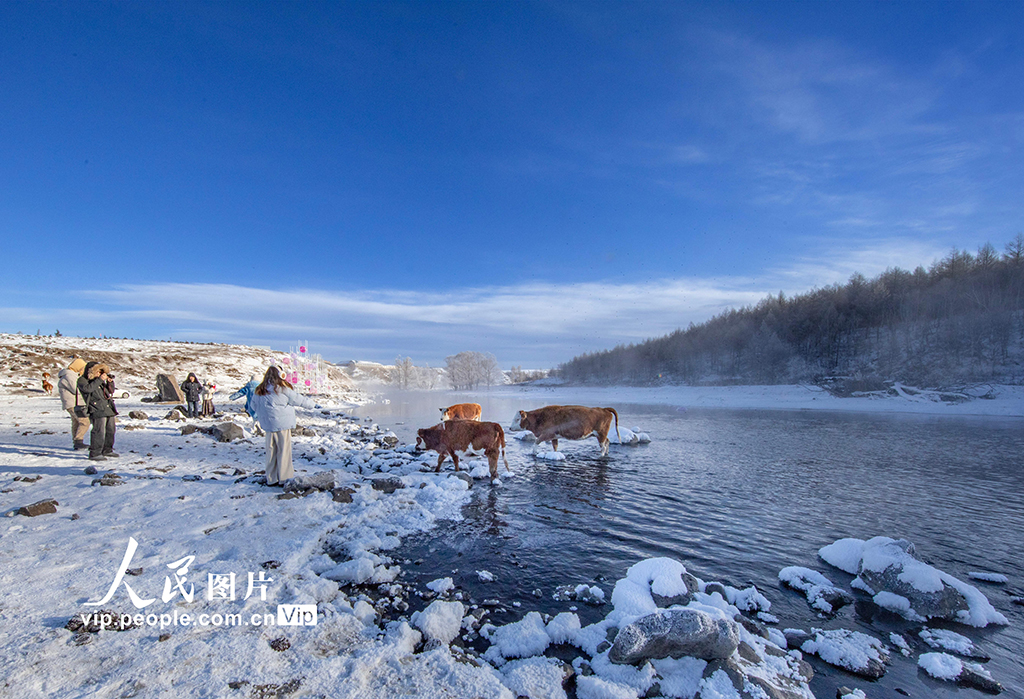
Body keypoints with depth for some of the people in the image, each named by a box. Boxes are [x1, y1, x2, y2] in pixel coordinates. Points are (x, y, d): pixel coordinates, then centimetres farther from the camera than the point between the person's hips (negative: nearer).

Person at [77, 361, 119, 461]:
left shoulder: (99, 380, 21)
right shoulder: (82, 380, 1)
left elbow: (111, 391, 26)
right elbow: (88, 388, -20)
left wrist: (110, 382, 9)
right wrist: (99, 380, -19)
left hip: (109, 409, 8)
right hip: (97, 410, -8)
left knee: (111, 430, 13)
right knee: (99, 432, -14)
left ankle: (107, 450, 26)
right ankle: (94, 453, -8)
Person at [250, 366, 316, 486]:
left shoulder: (259, 391, 6)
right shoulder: (282, 388, -12)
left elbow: (254, 406, 17)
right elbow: (297, 399, -4)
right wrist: (313, 404, 9)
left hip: (268, 425, 6)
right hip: (282, 423, -6)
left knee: (271, 451, 13)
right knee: (284, 449, 3)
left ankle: (271, 479, 19)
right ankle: (285, 477, 7)